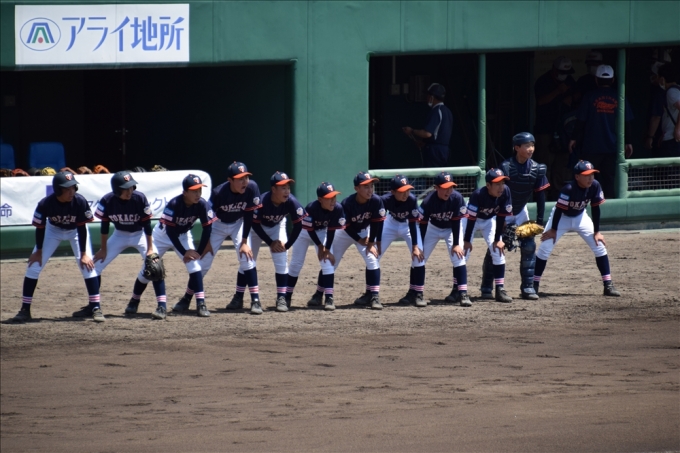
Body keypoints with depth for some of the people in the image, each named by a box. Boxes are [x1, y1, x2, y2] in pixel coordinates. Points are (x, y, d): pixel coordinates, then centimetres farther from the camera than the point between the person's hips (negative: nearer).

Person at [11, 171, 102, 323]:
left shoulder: (80, 202, -32)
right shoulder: (45, 204, -32)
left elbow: (82, 227, -22)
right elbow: (40, 227, -17)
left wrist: (83, 254, -20)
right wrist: (38, 251, -10)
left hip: (75, 231, -1)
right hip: (53, 230, 1)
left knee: (87, 265, -16)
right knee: (34, 265, -6)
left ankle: (95, 308, -9)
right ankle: (25, 310, 2)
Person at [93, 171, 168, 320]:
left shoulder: (140, 198, -27)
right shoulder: (107, 201, -23)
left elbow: (147, 224, -18)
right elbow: (105, 225, -9)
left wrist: (150, 248, -19)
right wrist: (103, 249, -4)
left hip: (140, 235, -2)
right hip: (119, 235, 2)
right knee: (96, 265, -3)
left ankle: (162, 306, -18)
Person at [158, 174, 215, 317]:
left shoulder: (202, 205, -24)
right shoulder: (174, 204, -34)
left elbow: (207, 228, -15)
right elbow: (170, 231, -31)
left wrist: (198, 252, -19)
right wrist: (184, 252, -30)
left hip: (183, 235, 3)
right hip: (163, 234, -3)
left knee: (194, 265, -15)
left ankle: (201, 304, -15)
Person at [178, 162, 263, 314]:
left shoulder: (252, 188, -28)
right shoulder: (219, 192, -33)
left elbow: (249, 214, -18)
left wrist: (244, 241, -17)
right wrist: (206, 241, -18)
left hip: (238, 224, 1)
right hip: (218, 224, -1)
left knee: (246, 257, -16)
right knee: (204, 262, 0)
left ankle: (255, 300, -10)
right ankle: (187, 298, 13)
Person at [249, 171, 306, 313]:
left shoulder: (291, 202, -30)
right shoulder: (262, 202, -37)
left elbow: (298, 225, -17)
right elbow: (255, 225, -23)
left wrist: (287, 245, -17)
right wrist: (271, 243, -20)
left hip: (277, 226, 2)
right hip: (258, 228, -2)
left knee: (281, 261, -8)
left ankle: (281, 298, -2)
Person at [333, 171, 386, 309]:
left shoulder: (376, 201, -26)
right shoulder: (346, 204, -32)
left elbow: (377, 222, -16)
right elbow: (346, 226, -21)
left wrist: (372, 243, -15)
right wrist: (359, 240, -20)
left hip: (365, 232, 1)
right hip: (346, 232, -1)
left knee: (373, 260, -16)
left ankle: (373, 296, -10)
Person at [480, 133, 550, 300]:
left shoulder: (537, 169, -11)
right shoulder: (506, 167, -25)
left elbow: (540, 196, -4)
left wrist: (539, 220, -7)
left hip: (520, 211, 4)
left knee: (529, 246, -5)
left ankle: (527, 288, 2)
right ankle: (486, 289, 3)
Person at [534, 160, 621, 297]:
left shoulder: (595, 186, -21)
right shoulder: (569, 189, -35)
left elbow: (595, 208, -10)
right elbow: (559, 209, -25)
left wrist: (597, 232, -7)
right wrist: (553, 230, -17)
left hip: (580, 217, 4)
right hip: (562, 218, -4)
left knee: (599, 246, -4)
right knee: (545, 248, -13)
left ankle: (608, 285, 2)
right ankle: (534, 285, -4)